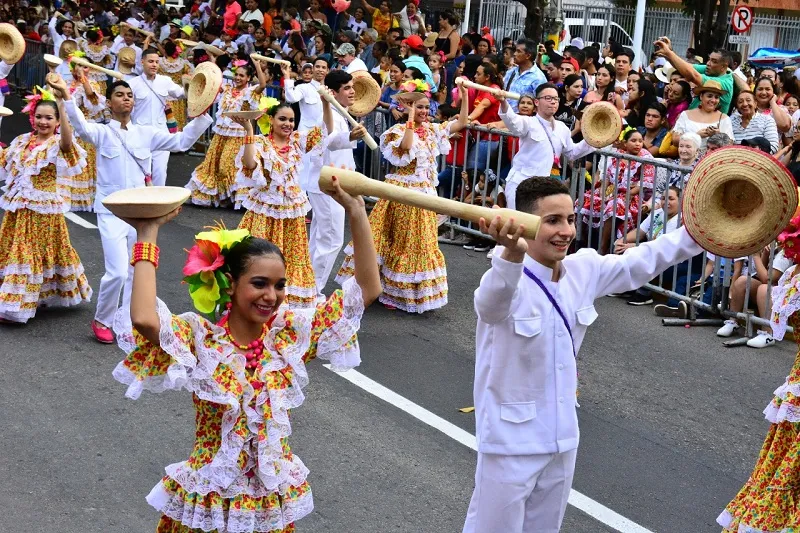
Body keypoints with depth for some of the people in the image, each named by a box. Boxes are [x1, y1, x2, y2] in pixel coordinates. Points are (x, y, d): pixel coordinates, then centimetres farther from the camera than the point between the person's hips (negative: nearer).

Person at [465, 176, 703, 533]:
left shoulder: (584, 271, -2)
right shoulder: (507, 281, -24)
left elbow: (641, 262, 10)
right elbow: (491, 304, -47)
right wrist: (512, 254, -68)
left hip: (562, 437, 7)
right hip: (511, 441, -6)